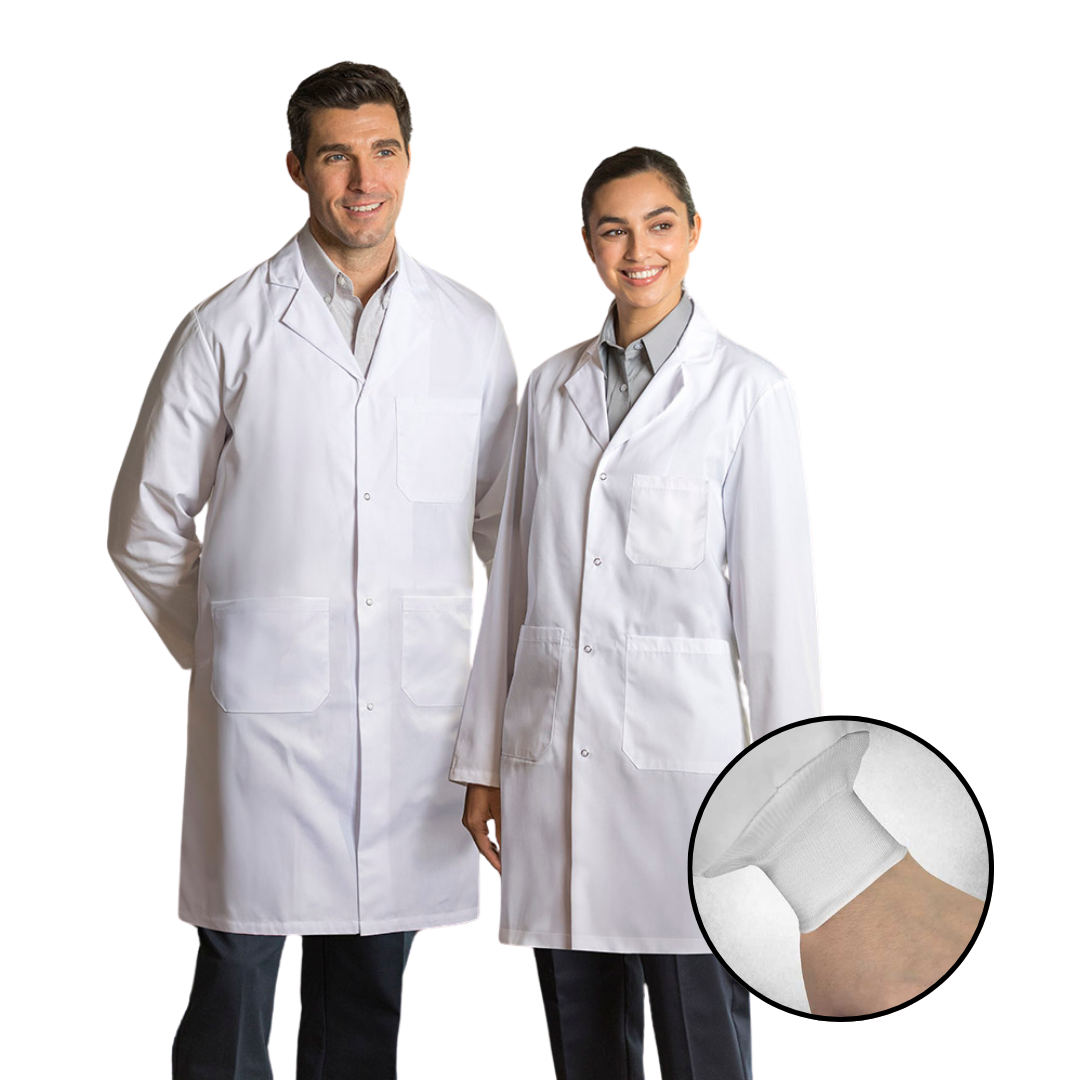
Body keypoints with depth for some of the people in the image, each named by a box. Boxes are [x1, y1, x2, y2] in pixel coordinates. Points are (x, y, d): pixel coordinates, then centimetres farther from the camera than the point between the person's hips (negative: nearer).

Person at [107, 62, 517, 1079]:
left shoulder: (470, 333, 7)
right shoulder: (229, 330, 1)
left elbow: (504, 518, 16)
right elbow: (146, 526, 7)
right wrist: (222, 645, 9)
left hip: (415, 709, 2)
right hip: (265, 703, -2)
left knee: (368, 991, 10)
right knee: (236, 972, 2)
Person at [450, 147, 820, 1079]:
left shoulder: (745, 390, -1)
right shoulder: (552, 388, 12)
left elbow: (775, 592, -3)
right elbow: (515, 578, 14)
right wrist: (484, 760, 13)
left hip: (682, 743, -4)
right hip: (552, 750, 4)